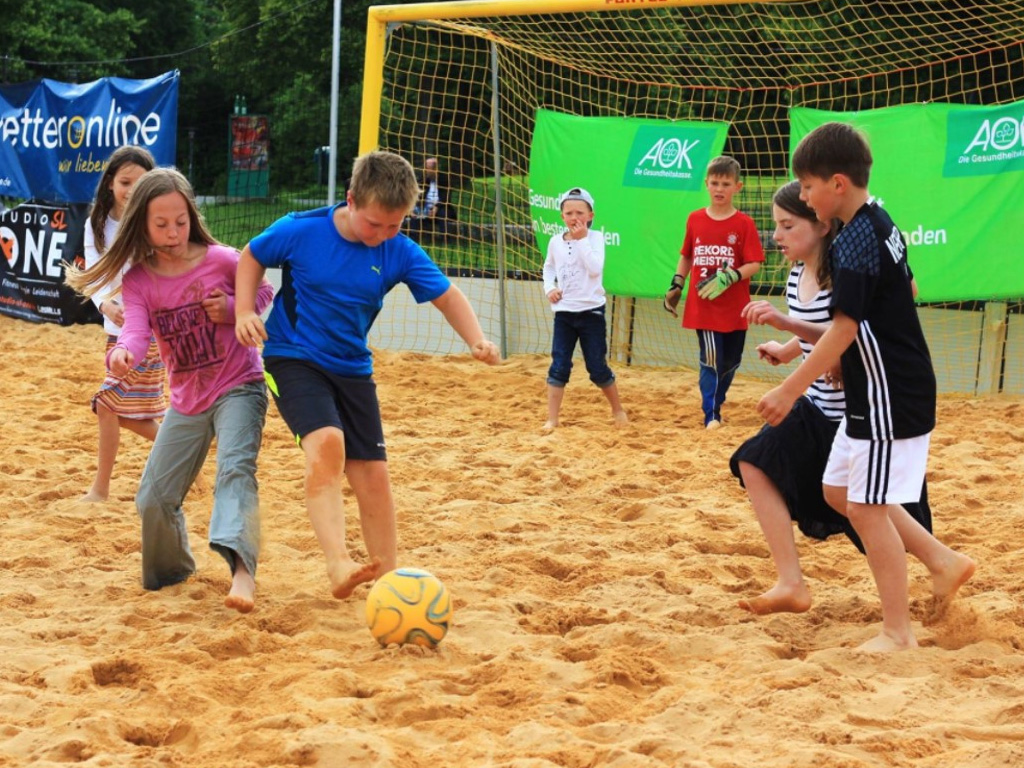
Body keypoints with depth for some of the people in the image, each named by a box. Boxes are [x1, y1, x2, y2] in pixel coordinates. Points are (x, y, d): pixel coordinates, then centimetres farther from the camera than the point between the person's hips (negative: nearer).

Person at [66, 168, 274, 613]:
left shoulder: (221, 260, -10)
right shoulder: (138, 282, -5)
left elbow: (264, 293, 7)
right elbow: (136, 330, -22)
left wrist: (233, 309, -15)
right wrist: (122, 354, -46)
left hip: (238, 388, -4)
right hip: (187, 401, 4)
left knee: (235, 467, -30)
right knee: (153, 499, 5)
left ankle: (240, 568, -48)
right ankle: (172, 569, 34)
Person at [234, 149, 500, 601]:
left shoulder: (400, 254, -9)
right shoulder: (299, 231, -15)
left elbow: (446, 296, -1)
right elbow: (251, 256, 2)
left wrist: (476, 339, -18)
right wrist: (244, 311, -11)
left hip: (352, 369, 4)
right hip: (292, 359, -4)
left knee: (373, 475, 3)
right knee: (327, 443, -30)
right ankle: (338, 566, -38)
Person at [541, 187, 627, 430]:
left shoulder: (595, 238, -7)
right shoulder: (556, 241, 3)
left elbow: (595, 269, -23)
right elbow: (549, 267, 20)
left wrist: (581, 240, -21)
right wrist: (549, 288, 2)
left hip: (591, 311, -3)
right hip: (564, 312, 3)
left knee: (598, 367, 4)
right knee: (559, 367, -2)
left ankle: (617, 409, 25)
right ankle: (552, 419, 1)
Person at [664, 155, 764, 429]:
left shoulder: (744, 224, -4)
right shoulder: (695, 220, 4)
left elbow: (754, 263, -8)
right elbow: (686, 256, 16)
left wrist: (729, 278, -22)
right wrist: (675, 286, 9)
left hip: (734, 308, 0)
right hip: (702, 307, 0)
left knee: (730, 361, 10)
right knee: (711, 360, -5)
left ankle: (715, 401, 32)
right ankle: (711, 415, 0)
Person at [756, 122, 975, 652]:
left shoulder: (856, 241, -21)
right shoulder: (880, 223, 9)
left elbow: (844, 329, -23)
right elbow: (905, 288, 22)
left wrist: (789, 391, -20)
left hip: (889, 399, -10)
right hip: (873, 394, 10)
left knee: (866, 506, -5)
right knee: (840, 490, 17)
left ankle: (898, 633, 3)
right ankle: (943, 562, 22)